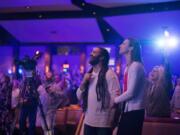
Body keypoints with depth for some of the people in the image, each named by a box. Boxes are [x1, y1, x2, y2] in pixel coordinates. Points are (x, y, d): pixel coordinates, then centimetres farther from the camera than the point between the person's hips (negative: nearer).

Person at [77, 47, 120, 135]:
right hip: (88, 121, 7)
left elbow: (115, 97, -14)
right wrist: (83, 82, -4)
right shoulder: (89, 75, 14)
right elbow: (79, 96, 12)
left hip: (103, 123, -7)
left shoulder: (109, 74, -9)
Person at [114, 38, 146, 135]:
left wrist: (114, 100, -7)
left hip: (134, 110, -9)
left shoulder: (136, 65, -15)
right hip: (127, 109, 9)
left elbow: (131, 93, -19)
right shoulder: (128, 66, 16)